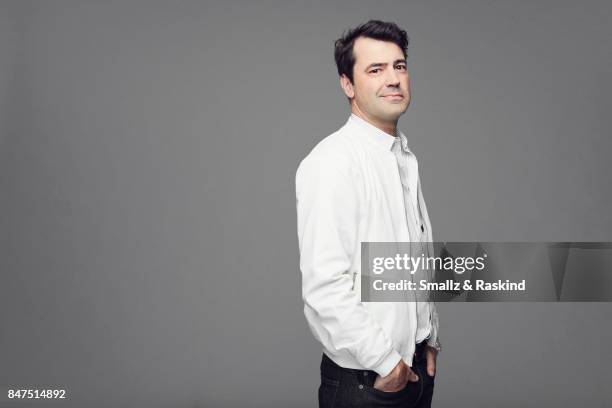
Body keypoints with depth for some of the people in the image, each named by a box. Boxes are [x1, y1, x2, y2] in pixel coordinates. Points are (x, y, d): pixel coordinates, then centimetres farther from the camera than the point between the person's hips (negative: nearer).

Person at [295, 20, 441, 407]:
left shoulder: (406, 158, 9)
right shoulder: (331, 163, -17)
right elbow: (325, 286, -22)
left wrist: (429, 341, 15)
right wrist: (385, 363, -16)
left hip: (416, 367, 7)